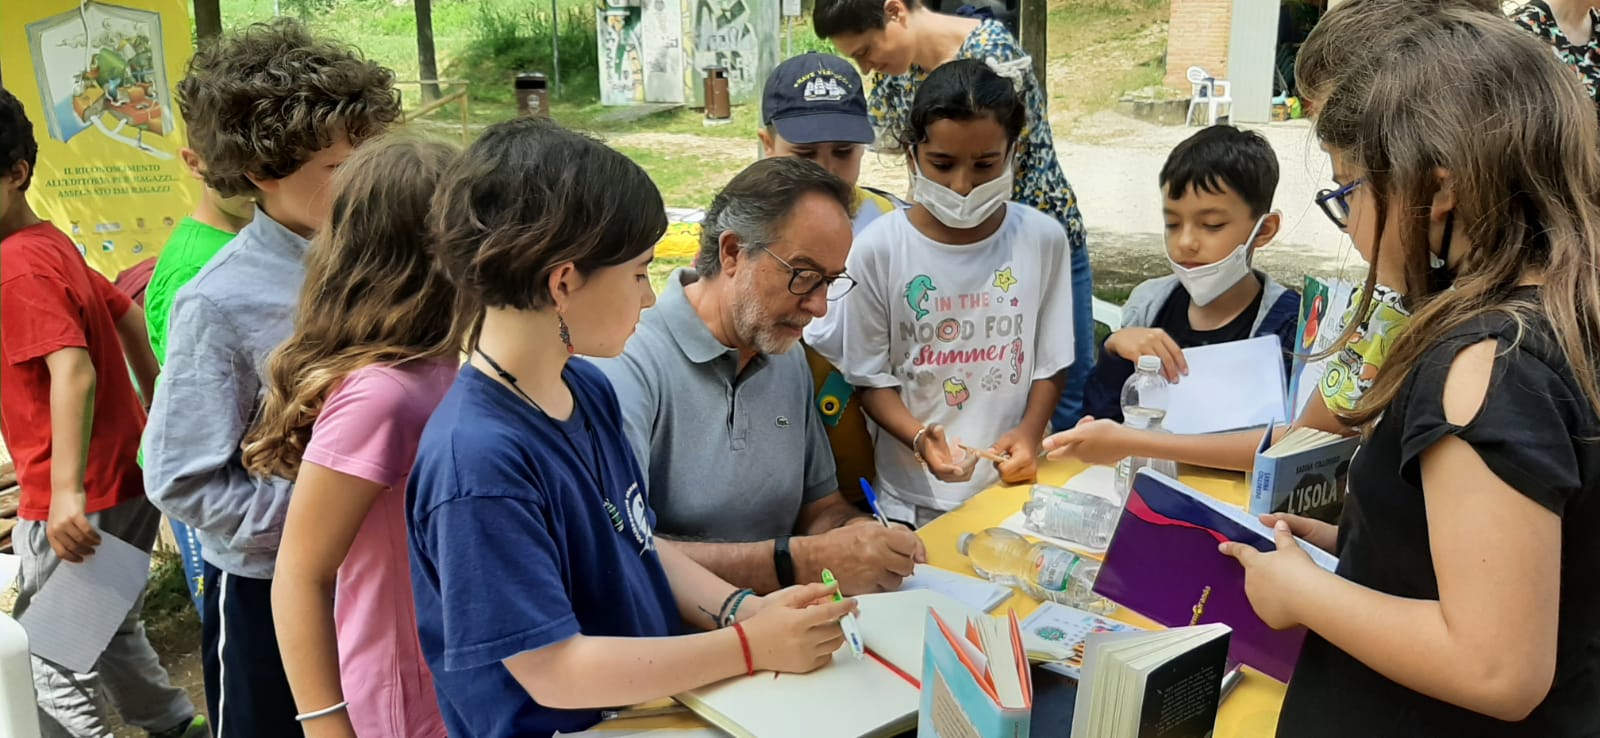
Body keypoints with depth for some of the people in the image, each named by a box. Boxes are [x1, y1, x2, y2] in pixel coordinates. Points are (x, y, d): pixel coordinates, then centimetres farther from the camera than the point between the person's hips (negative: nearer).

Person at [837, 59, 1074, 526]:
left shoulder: (1043, 239, -5)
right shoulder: (878, 250, -12)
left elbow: (1050, 362, 4)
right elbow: (872, 379, -5)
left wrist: (1030, 431, -12)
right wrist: (920, 437, -21)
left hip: (1017, 485, 2)